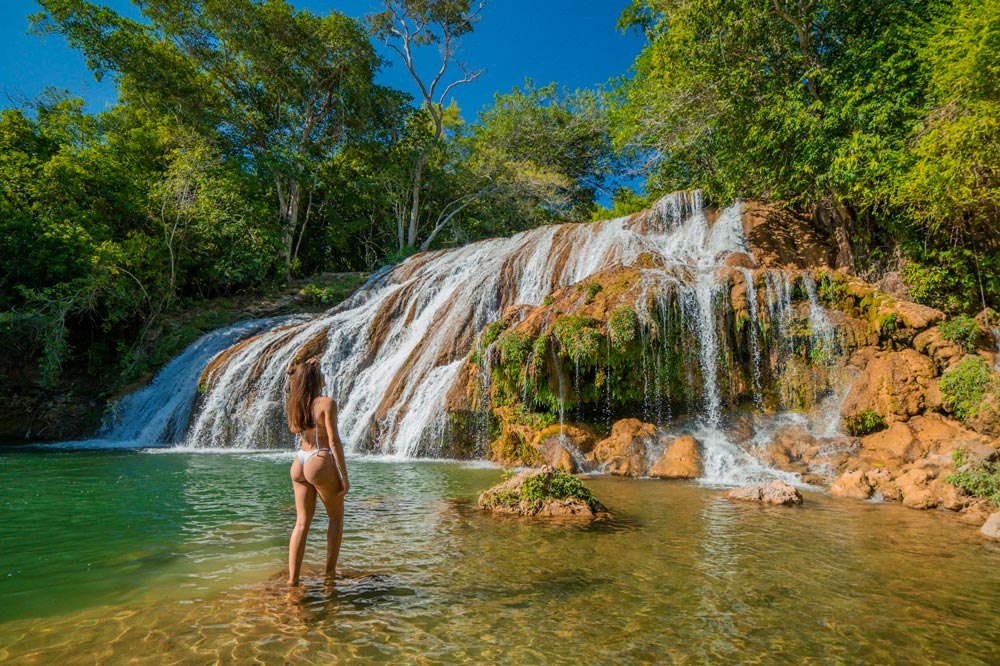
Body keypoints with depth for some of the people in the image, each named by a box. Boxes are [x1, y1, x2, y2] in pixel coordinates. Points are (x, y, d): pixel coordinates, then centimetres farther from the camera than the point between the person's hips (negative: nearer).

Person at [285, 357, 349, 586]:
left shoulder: (296, 403, 5)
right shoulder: (326, 403, -13)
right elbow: (333, 441, -15)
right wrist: (344, 476, -11)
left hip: (298, 463, 6)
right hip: (321, 462, -6)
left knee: (302, 523, 12)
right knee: (336, 517, 14)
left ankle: (293, 578, 12)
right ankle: (330, 571, 18)